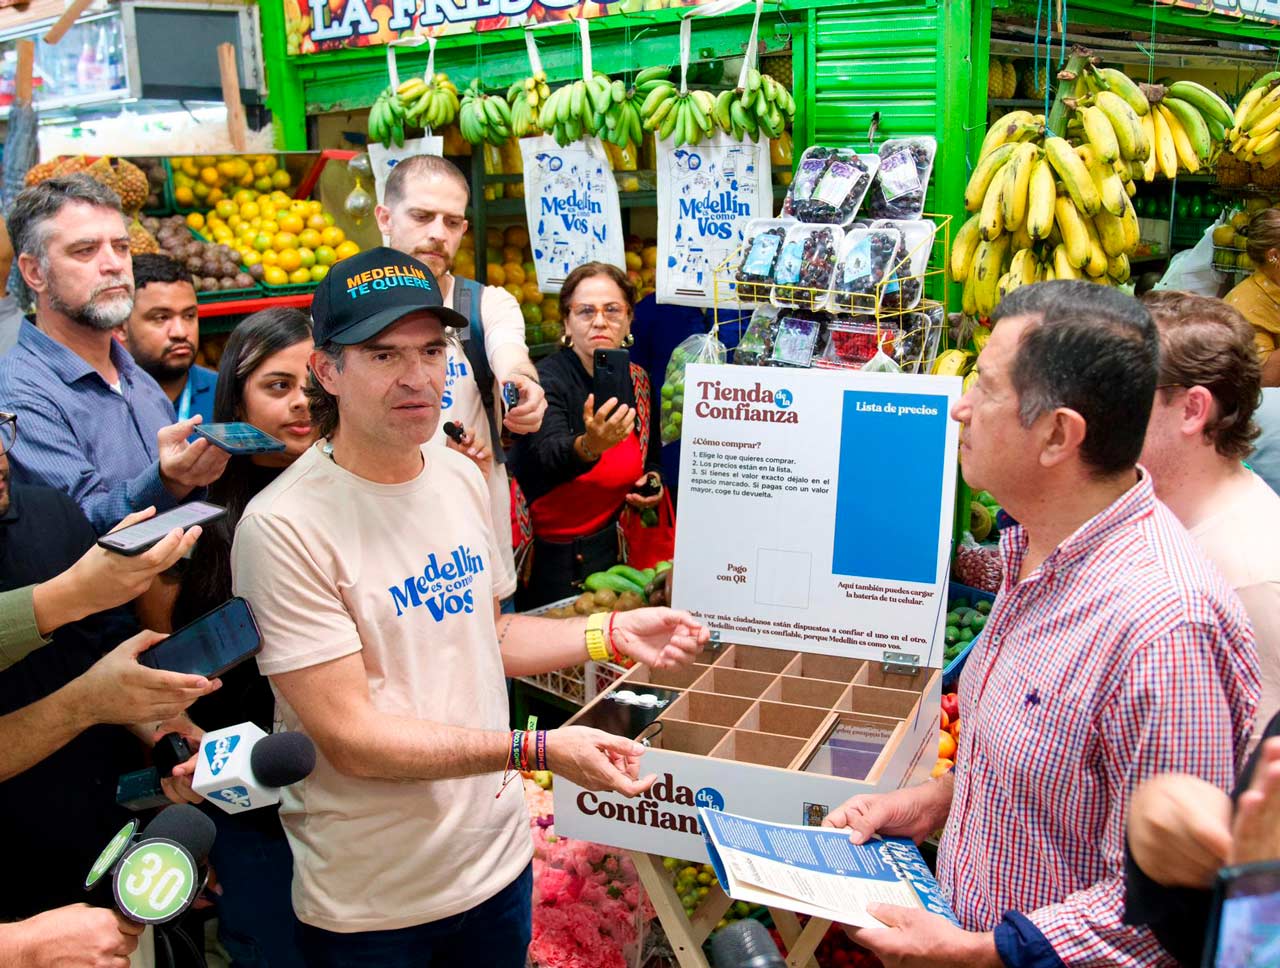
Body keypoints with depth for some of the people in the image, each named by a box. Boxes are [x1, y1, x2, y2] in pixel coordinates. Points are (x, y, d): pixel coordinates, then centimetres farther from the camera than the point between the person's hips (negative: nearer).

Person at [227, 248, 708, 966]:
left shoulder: (461, 476, 1)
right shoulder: (284, 527, -23)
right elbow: (349, 737, -22)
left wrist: (612, 634, 1)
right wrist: (539, 749, -26)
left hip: (497, 852, 6)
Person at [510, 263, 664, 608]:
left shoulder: (637, 380, 2)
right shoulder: (547, 379, -16)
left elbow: (653, 456, 20)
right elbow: (549, 455, -35)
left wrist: (654, 480, -2)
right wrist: (589, 446, -56)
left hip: (612, 550, 5)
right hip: (548, 553, -5)